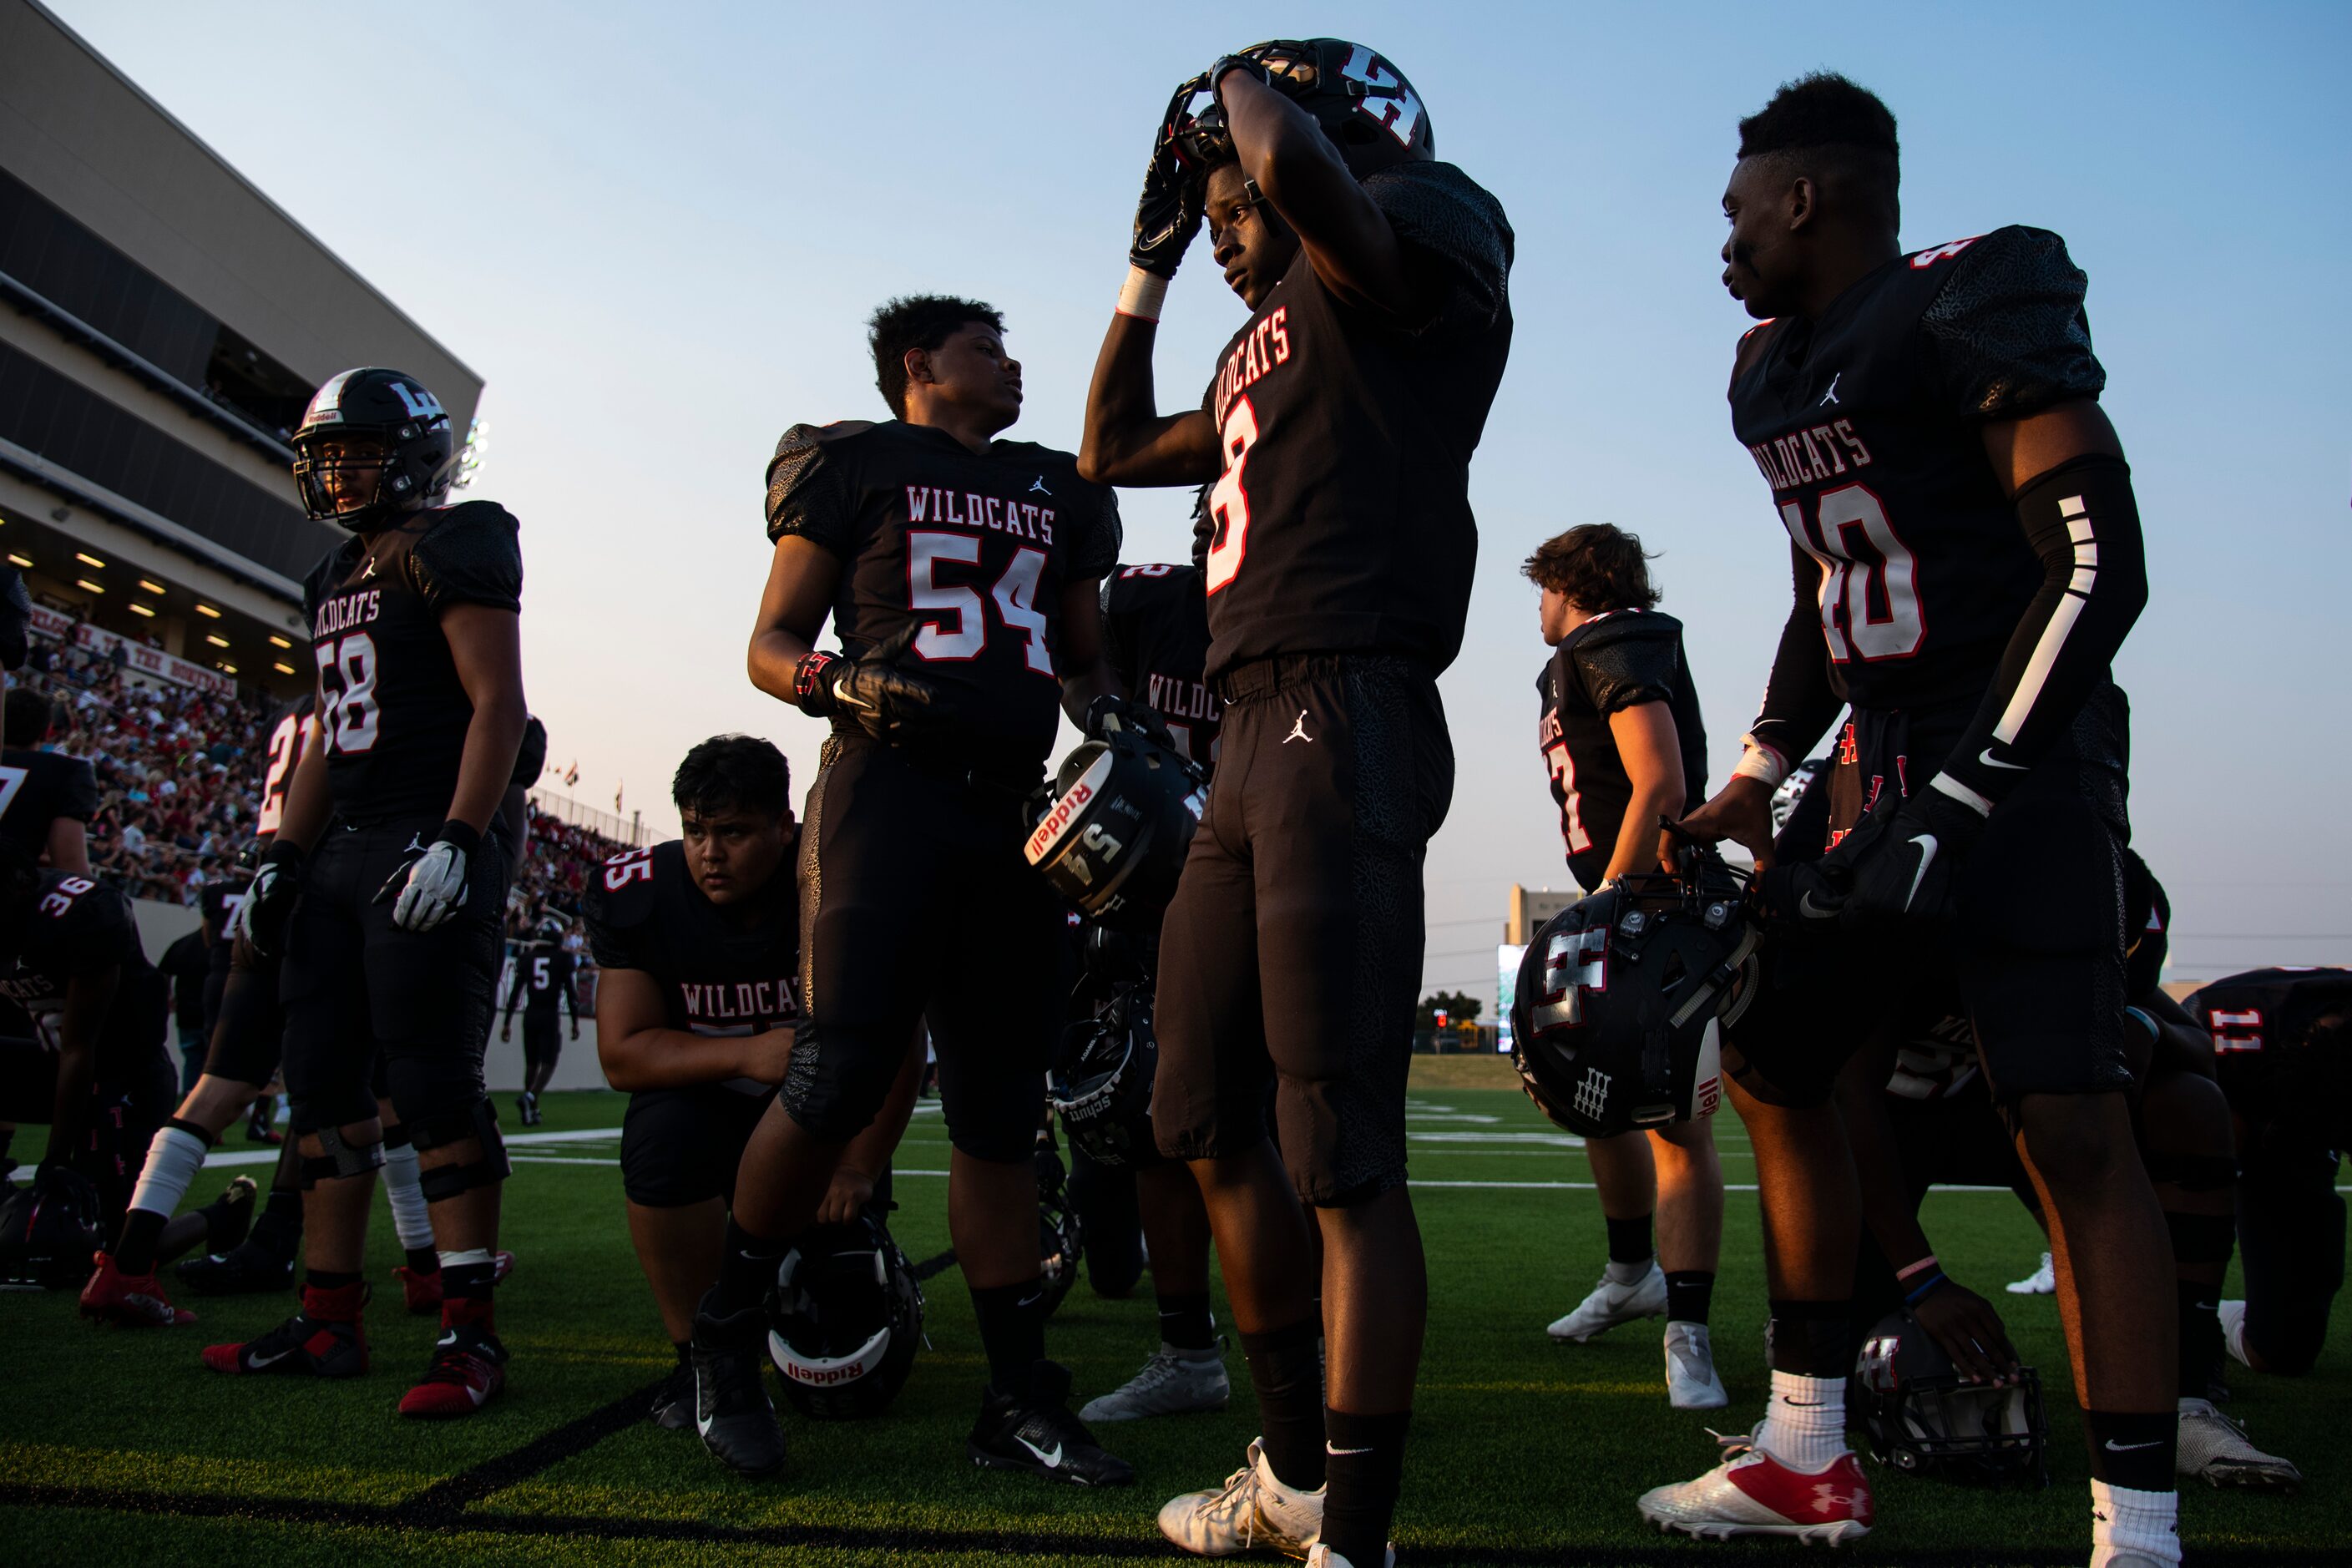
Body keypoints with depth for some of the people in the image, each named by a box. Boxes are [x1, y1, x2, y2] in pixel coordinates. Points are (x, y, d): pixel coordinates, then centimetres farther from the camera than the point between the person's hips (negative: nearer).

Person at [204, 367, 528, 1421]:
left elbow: (498, 704, -14)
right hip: (339, 855, 9)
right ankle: (327, 1321, 18)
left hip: (426, 851, -9)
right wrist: (283, 858, 16)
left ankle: (471, 1335, -5)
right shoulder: (333, 579, 21)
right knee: (325, 1086, 10)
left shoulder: (453, 547, -5)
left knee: (433, 1088, -10)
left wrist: (456, 841, -23)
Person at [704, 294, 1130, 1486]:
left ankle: (1018, 1399, 10)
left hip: (1019, 806, 5)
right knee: (841, 1074, -16)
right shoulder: (854, 466, 9)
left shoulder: (1058, 492, 24)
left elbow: (1084, 658, 28)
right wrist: (840, 686, -15)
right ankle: (727, 1331, 8)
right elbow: (771, 645, 6)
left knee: (999, 1108, 5)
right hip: (890, 784, -5)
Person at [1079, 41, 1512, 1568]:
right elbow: (1114, 451, 36)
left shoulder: (1424, 240, 1)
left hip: (1345, 714, -10)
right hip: (1256, 735, 10)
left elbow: (1297, 163, -22)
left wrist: (1242, 91, 1)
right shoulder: (1273, 344, 26)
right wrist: (1152, 259, 32)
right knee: (1212, 1123, 15)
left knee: (1344, 1155, -8)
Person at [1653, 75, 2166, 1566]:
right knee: (1773, 1068, 9)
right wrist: (1755, 785, 18)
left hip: (2017, 764, -8)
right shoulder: (1774, 371, 14)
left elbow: (2099, 567, -19)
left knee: (2072, 1128, -13)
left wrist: (1953, 800, -23)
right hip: (1887, 766, 9)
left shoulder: (1975, 306, -11)